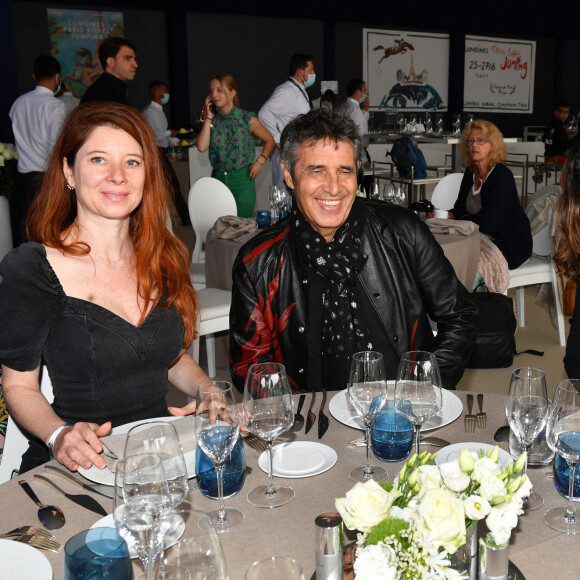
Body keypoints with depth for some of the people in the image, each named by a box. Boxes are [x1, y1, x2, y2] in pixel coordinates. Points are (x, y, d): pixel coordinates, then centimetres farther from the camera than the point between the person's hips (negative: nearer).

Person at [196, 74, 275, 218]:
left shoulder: (248, 119, -1)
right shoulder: (211, 120, 5)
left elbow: (269, 140, 11)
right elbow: (201, 147, -11)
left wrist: (260, 161, -5)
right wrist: (209, 117, -4)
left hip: (242, 180, -2)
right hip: (218, 178, 2)